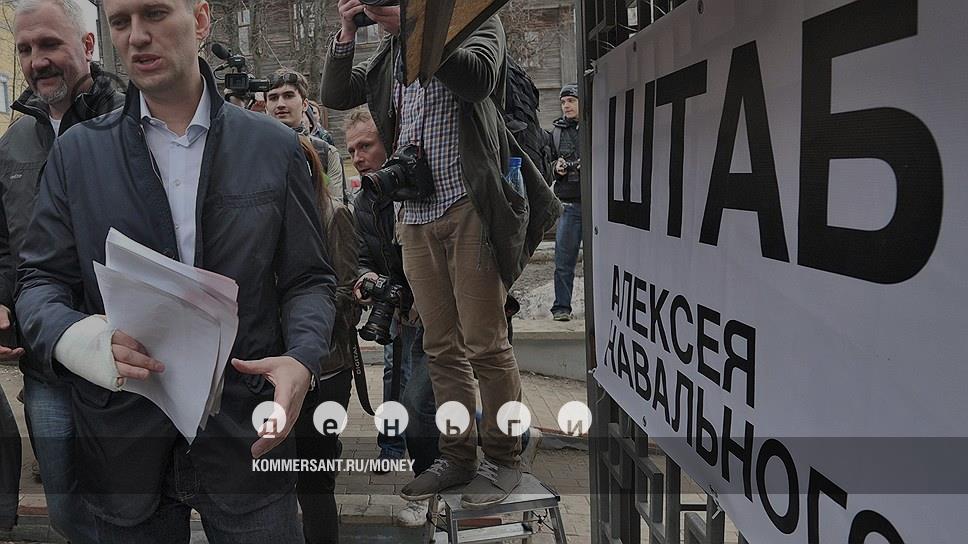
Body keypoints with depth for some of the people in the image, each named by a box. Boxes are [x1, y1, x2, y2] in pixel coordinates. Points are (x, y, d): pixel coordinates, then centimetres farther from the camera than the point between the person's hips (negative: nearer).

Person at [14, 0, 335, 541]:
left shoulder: (275, 146, 1)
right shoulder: (76, 153, 4)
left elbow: (309, 279, 4)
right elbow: (40, 283, 4)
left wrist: (303, 359, -16)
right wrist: (90, 340, -18)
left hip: (247, 433, 0)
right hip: (123, 436, 1)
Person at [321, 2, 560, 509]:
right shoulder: (388, 55, 18)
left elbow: (477, 78, -15)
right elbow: (333, 96, 14)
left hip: (469, 206, -5)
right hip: (416, 216, 5)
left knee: (485, 343, -4)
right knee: (440, 347, 8)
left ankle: (504, 459, 11)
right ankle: (458, 456, 19)